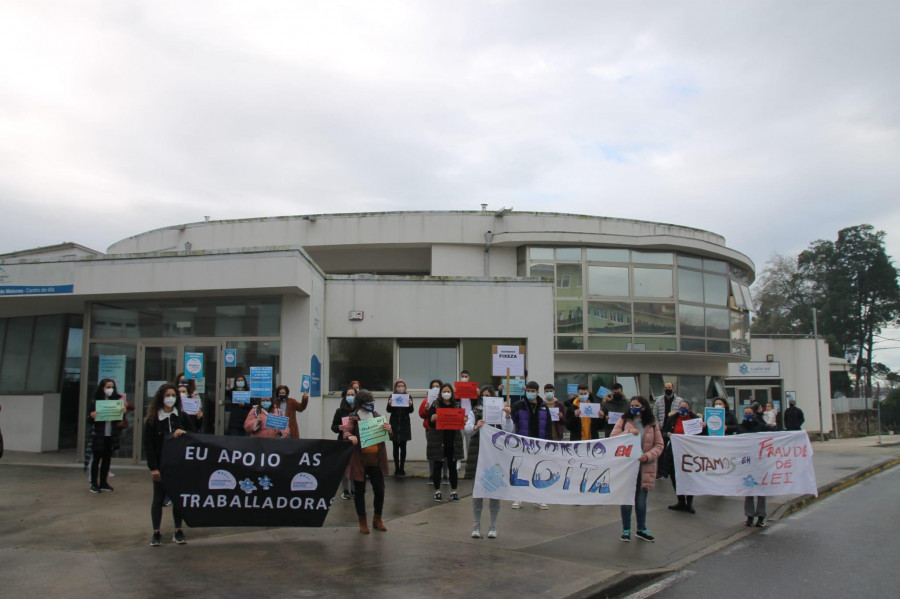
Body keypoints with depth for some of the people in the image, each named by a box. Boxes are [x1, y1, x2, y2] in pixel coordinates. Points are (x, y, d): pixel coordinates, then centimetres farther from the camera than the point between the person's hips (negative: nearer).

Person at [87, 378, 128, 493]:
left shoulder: (116, 401, 4)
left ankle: (103, 482, 20)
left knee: (107, 460, 11)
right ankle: (94, 483, 12)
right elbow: (89, 421, -3)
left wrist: (124, 412, -10)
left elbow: (120, 420, 10)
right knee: (96, 460, 4)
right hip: (98, 436, -3)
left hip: (111, 436, 3)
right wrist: (92, 416, -25)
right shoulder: (95, 402, -5)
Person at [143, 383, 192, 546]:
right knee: (158, 498, 5)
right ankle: (156, 533, 14)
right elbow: (148, 444, -5)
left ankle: (178, 531, 17)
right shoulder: (152, 419, -2)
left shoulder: (182, 417, 3)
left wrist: (183, 433, -14)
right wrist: (153, 467, -11)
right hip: (160, 465, -2)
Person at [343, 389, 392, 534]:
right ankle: (362, 522, 19)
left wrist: (388, 429, -14)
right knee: (359, 491, 5)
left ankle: (377, 519, 25)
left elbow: (388, 434, 10)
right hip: (359, 460, -3)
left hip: (376, 460, 3)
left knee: (380, 490, 5)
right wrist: (350, 436, -33)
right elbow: (346, 432, -10)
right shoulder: (354, 418, -2)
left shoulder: (377, 416, 8)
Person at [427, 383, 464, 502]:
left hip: (452, 440, 2)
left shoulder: (456, 405, 6)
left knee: (452, 466, 7)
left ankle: (453, 491, 18)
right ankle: (437, 491, 16)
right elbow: (429, 422, -5)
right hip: (438, 440, -2)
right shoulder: (435, 405, -2)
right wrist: (432, 419, -26)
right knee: (437, 465, 5)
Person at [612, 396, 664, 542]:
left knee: (641, 500, 11)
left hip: (644, 468, 1)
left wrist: (649, 455, -16)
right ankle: (626, 529, 19)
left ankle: (641, 529, 27)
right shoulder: (623, 421, 1)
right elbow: (613, 438, -7)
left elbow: (659, 445, 1)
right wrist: (628, 433, -21)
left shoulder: (653, 424, 3)